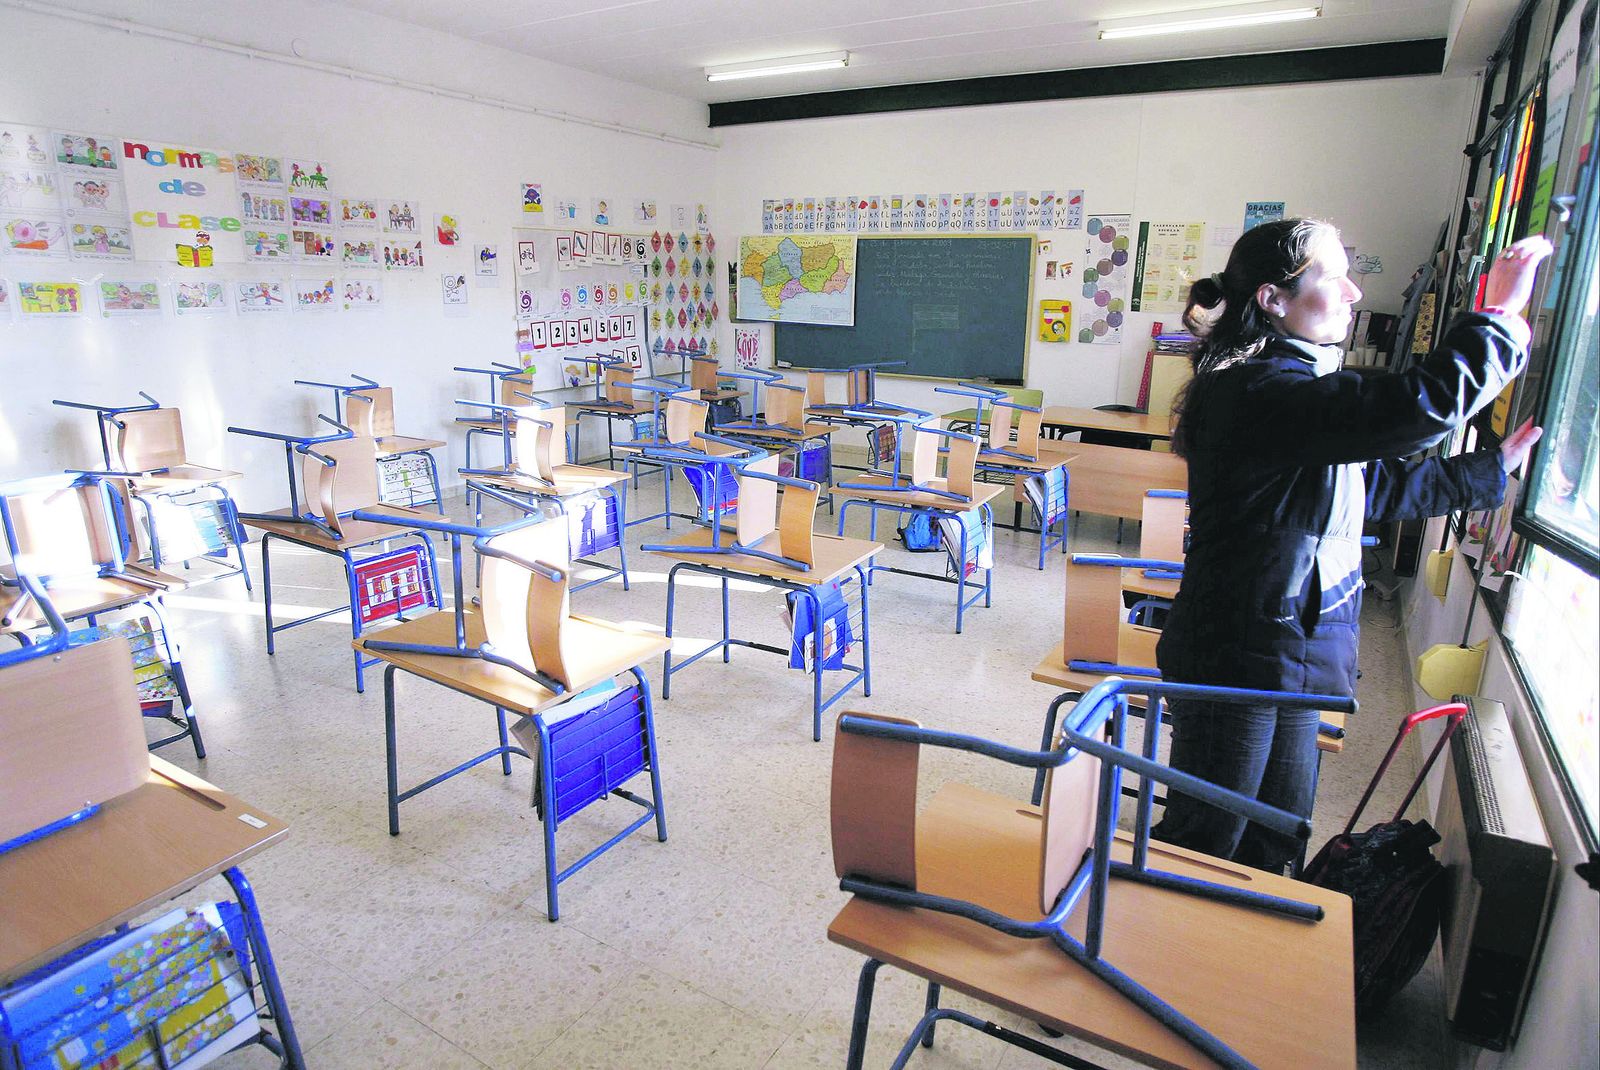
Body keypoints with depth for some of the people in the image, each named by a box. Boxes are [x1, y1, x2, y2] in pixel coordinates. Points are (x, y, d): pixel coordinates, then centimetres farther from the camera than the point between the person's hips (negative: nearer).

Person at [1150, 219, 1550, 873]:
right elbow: (1418, 407, -33)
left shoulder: (1300, 382, 12)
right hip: (1238, 655, -10)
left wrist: (1491, 469, 24)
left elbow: (1379, 487, 23)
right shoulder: (1256, 391, -22)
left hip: (1287, 652, 10)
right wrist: (1501, 316, -19)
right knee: (1204, 842, 5)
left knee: (1278, 831, 22)